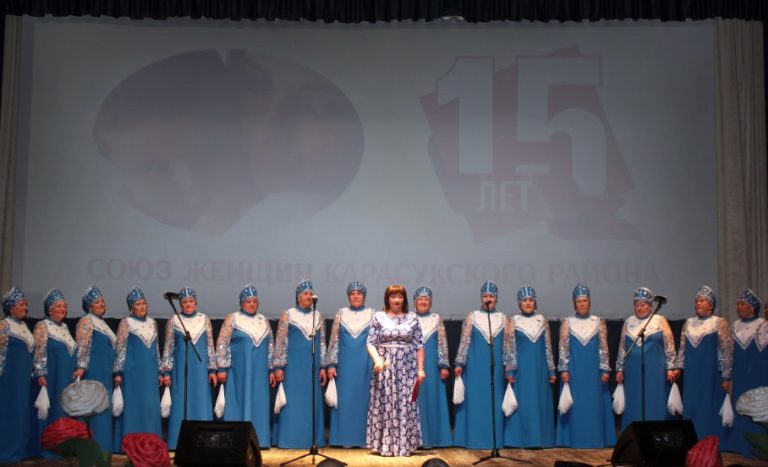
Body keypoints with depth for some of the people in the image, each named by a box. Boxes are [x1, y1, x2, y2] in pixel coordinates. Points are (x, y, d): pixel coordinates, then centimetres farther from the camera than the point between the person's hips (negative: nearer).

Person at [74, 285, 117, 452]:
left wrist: (115, 372, 23)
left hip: (105, 372, 9)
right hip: (94, 371, -9)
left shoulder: (102, 322, 19)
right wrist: (81, 367, -26)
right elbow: (83, 347, -17)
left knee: (103, 407, 9)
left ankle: (102, 445, 14)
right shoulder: (87, 321, -6)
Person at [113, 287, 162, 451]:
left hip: (150, 372, 5)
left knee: (151, 407, 5)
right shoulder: (126, 323, -2)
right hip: (132, 371, -5)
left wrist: (159, 371, 14)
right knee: (132, 405, -2)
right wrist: (118, 372, -12)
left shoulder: (152, 322, 12)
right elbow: (120, 349, -6)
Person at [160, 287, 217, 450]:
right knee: (180, 404, 0)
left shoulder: (204, 320, 6)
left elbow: (210, 347, 8)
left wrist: (212, 369, 3)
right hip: (180, 369, -1)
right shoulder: (173, 321, 3)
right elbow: (168, 348, 4)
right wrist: (166, 372, -2)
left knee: (201, 403, 2)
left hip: (200, 369, 1)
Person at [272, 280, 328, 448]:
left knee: (312, 402, 6)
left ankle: (310, 438, 15)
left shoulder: (318, 316, 10)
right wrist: (278, 367, -9)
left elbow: (322, 343, 12)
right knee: (291, 401, -2)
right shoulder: (288, 315, -1)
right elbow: (280, 342, -4)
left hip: (312, 366, 4)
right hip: (293, 366, -4)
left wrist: (322, 367, 6)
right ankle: (290, 439, 6)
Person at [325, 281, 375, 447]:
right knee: (345, 399, 2)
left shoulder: (372, 314, 4)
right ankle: (345, 438, 9)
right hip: (345, 363, 1)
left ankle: (362, 438, 9)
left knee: (363, 398, 2)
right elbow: (334, 341, 5)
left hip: (365, 364, -1)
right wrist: (331, 364, -1)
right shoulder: (341, 314, 6)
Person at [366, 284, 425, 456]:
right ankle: (383, 445, 7)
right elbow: (371, 343, 0)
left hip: (407, 368, 0)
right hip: (385, 367, 0)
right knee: (384, 405, -1)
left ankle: (404, 445, 7)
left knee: (405, 406, 0)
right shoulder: (379, 317, 3)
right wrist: (377, 360, -17)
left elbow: (419, 345, 4)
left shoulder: (412, 318, 5)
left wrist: (421, 368, -1)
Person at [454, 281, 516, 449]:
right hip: (475, 368, -2)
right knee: (474, 402, 0)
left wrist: (509, 369, 2)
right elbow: (464, 342, -1)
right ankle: (473, 439, 7)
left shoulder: (503, 319, 7)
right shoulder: (472, 317, 2)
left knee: (494, 403, 5)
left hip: (495, 369, 2)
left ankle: (494, 439, 14)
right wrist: (459, 364, -8)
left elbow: (508, 346, 6)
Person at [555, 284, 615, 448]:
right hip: (574, 370, -1)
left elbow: (604, 348, 3)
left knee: (595, 404, 3)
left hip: (593, 370, 1)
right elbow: (563, 348, 0)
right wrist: (564, 370, -7)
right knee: (575, 405, 2)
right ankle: (575, 440, 9)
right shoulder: (567, 323, 3)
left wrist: (605, 370, -3)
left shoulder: (599, 322, 5)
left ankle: (595, 439, 12)